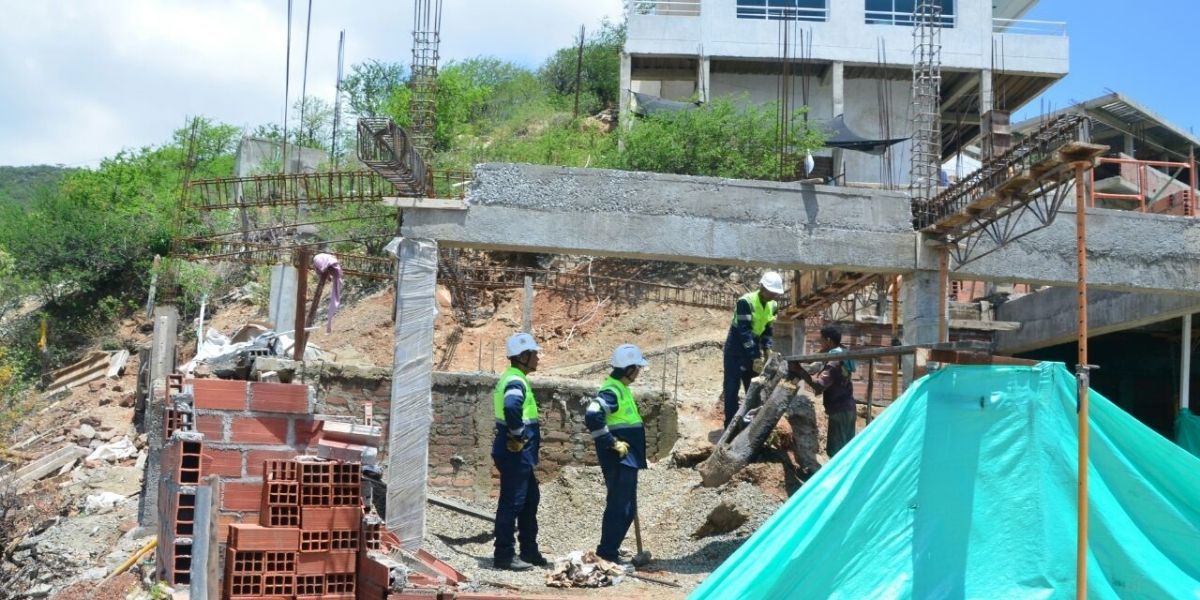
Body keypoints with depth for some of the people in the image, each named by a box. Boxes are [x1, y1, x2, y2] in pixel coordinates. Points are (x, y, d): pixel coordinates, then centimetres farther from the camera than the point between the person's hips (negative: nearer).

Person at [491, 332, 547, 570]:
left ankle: (529, 551, 27)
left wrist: (533, 433, 16)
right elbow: (511, 408, -37)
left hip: (519, 454, 11)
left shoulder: (511, 378, 16)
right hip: (516, 452, -11)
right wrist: (518, 433, -22)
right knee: (512, 502, -4)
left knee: (530, 498, 18)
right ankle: (504, 555, 2)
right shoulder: (516, 382, -17)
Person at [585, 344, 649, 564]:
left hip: (626, 459, 10)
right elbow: (592, 417, -31)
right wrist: (612, 443, -23)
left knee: (626, 508, 16)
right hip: (618, 460, -10)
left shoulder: (621, 389, 15)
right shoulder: (611, 391, -17)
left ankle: (609, 550, 25)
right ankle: (607, 553, -1)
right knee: (619, 506, -7)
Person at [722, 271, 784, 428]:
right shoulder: (746, 302, -23)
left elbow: (767, 330, 8)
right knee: (732, 388, -4)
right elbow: (744, 331, -27)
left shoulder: (773, 306, -1)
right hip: (736, 350, -6)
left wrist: (767, 350, -7)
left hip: (754, 349, 7)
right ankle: (731, 425, 2)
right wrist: (755, 357, -29)